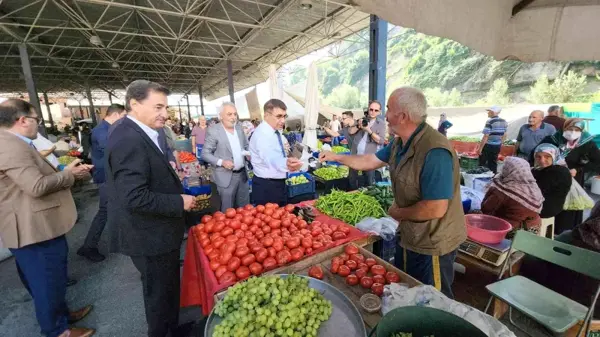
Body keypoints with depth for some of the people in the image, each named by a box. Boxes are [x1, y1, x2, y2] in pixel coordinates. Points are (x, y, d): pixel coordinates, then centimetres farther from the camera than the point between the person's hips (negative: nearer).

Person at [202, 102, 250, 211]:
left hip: (242, 174, 5)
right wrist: (221, 162, -22)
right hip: (226, 176, -5)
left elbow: (246, 146, 17)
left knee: (244, 208, 18)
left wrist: (249, 153, -5)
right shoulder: (213, 131, -11)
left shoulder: (239, 128, 5)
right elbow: (205, 154, -8)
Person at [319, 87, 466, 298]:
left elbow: (435, 209, -34)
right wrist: (336, 157, 13)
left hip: (431, 244, -9)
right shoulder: (400, 143, -1)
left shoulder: (434, 152, -32)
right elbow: (370, 161, 11)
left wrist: (398, 213, -18)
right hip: (409, 237, 9)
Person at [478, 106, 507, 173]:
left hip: (488, 146, -7)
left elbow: (486, 137, -21)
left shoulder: (490, 122, -18)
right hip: (497, 146, 7)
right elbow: (504, 135, 13)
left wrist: (480, 148, -16)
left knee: (482, 163, 6)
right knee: (493, 163, 15)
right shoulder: (504, 122, 5)